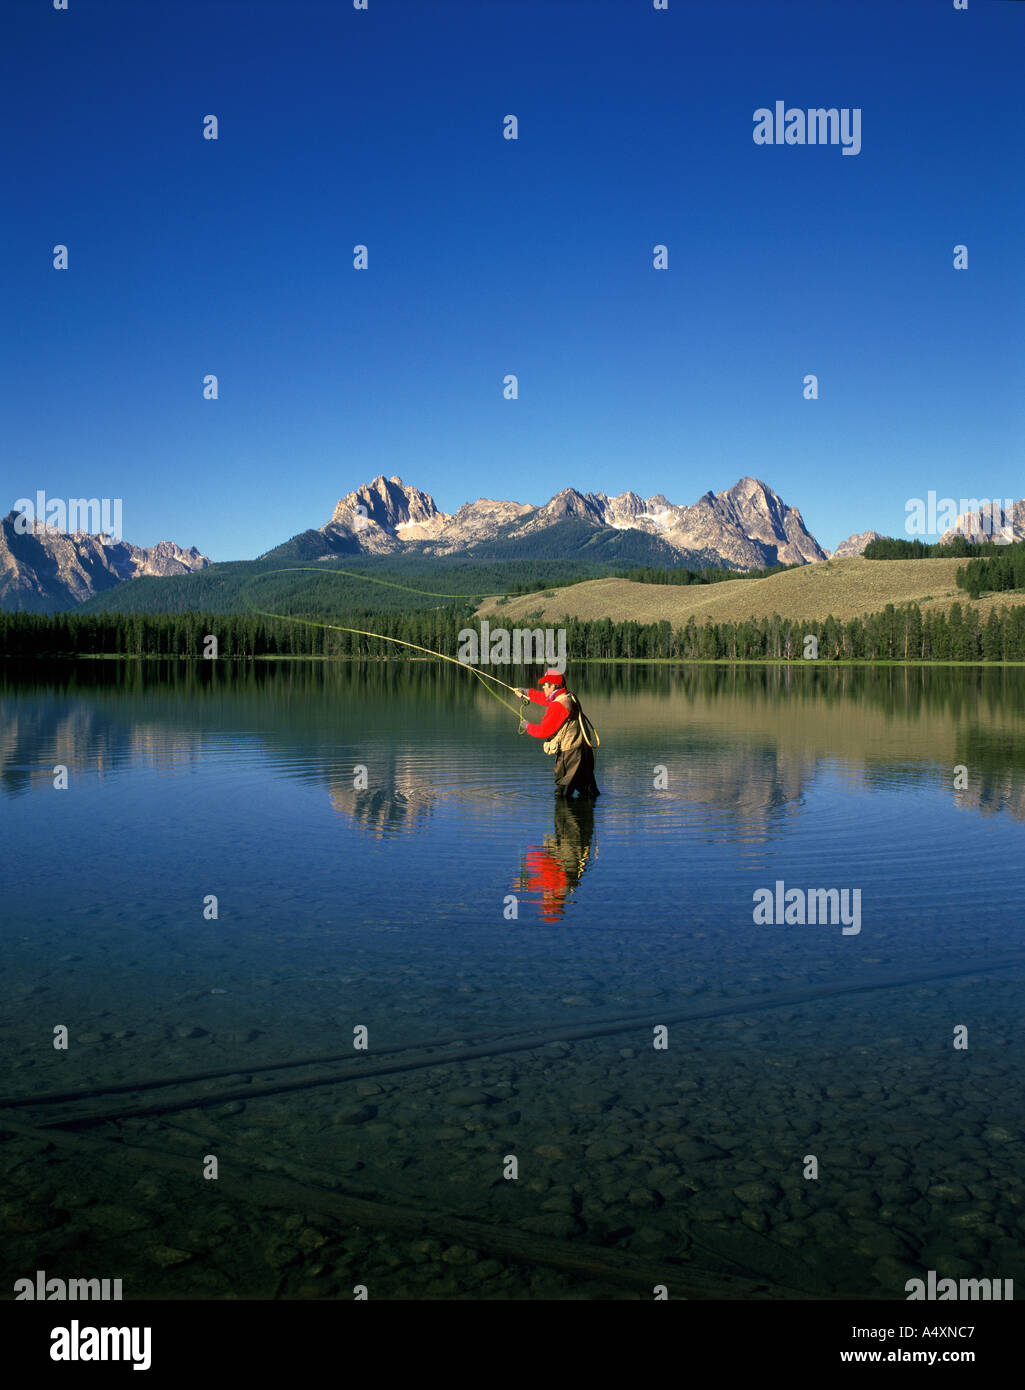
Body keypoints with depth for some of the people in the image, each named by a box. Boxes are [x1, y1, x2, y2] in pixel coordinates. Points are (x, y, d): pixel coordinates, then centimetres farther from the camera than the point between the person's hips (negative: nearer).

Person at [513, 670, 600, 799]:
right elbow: (546, 698, 30)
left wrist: (528, 727, 2)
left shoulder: (558, 706, -20)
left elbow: (544, 731, -16)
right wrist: (528, 693, 38)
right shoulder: (569, 696, 9)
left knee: (562, 795, -3)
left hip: (570, 753, -10)